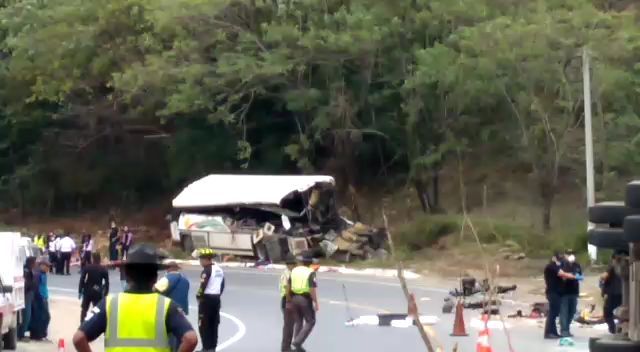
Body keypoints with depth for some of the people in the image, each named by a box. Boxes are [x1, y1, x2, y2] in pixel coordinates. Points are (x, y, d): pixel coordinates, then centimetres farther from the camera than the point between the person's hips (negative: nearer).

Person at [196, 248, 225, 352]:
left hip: (207, 299, -8)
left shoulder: (207, 270, -15)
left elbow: (203, 285, -19)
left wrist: (199, 295, -6)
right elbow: (222, 286, 15)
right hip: (216, 298, 8)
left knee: (204, 324, -3)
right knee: (214, 323, 12)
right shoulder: (219, 270, 12)